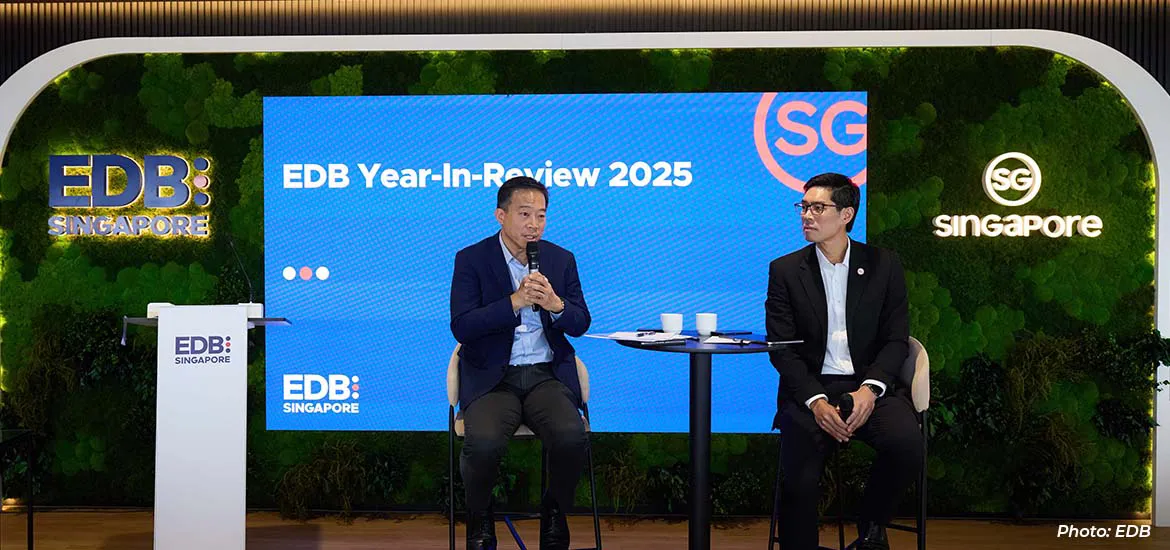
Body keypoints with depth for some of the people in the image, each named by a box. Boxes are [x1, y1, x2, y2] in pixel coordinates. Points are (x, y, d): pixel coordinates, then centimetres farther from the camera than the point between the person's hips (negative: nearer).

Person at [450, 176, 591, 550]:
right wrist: (515, 302, -20)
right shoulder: (471, 260, 1)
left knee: (572, 437, -27)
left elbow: (581, 324, 8)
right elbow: (461, 327, -10)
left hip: (547, 375, 2)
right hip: (492, 378, -2)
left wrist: (555, 304, -14)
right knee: (483, 443, -31)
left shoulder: (561, 259, 11)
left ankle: (554, 513, 3)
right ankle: (479, 519, 1)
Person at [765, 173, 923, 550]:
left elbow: (896, 339, 4)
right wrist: (816, 401, -17)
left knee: (906, 444, -27)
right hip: (811, 388, -1)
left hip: (870, 386, 1)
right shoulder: (785, 270, 6)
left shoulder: (884, 265, 8)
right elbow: (782, 349, -1)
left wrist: (870, 389, -16)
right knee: (800, 480, -25)